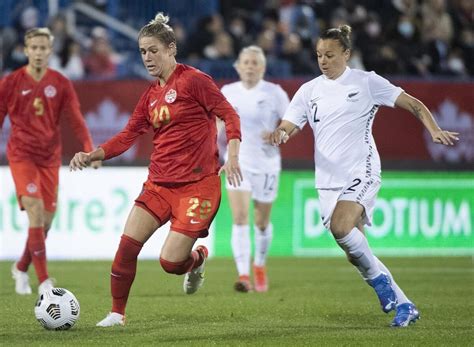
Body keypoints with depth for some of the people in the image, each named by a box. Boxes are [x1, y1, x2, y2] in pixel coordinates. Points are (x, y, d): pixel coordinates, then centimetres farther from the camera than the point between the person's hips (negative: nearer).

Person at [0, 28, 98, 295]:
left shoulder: (61, 84, 1)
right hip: (22, 154, -3)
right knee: (35, 210, -19)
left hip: (50, 157, 3)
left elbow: (76, 120, -2)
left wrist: (89, 148, -18)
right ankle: (44, 280, -19)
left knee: (46, 220, 5)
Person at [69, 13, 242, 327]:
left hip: (197, 184, -6)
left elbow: (229, 115, -8)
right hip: (159, 183, 6)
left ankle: (198, 258, 25)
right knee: (127, 245, -9)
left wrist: (232, 157, -21)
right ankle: (117, 313, 4)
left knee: (170, 262, -10)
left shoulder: (193, 80, -7)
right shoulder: (151, 95, 14)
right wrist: (91, 156, -2)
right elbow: (127, 136, 12)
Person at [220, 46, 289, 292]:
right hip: (237, 163, 1)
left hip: (266, 163, 0)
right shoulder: (228, 92, 2)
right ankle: (244, 275, -22)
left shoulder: (274, 93, -5)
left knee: (262, 221, 11)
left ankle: (260, 266, 37)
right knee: (240, 218, -16)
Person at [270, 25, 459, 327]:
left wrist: (434, 130, -16)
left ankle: (379, 277, -7)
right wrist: (279, 135, -18)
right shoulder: (310, 90, 11)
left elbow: (414, 104, 0)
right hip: (329, 180, 5)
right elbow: (286, 127, 6)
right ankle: (403, 305, 12)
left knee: (340, 227, -30)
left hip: (361, 173, -5)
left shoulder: (366, 82, -1)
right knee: (356, 252, 1)